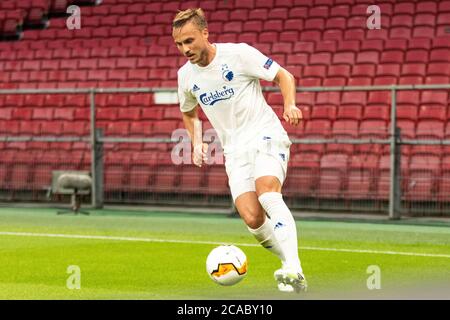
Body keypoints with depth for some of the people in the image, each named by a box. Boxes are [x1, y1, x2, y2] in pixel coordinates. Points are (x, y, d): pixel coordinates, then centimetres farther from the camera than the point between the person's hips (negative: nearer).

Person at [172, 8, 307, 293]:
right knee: (252, 219, -15)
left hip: (266, 134, -4)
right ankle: (292, 268, 8)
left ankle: (293, 271, -39)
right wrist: (197, 143, 13)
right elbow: (189, 113, 28)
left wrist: (290, 104, -20)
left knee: (267, 192, -32)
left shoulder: (239, 54, -8)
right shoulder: (186, 76, 8)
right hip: (234, 149, 4)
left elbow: (283, 76, -2)